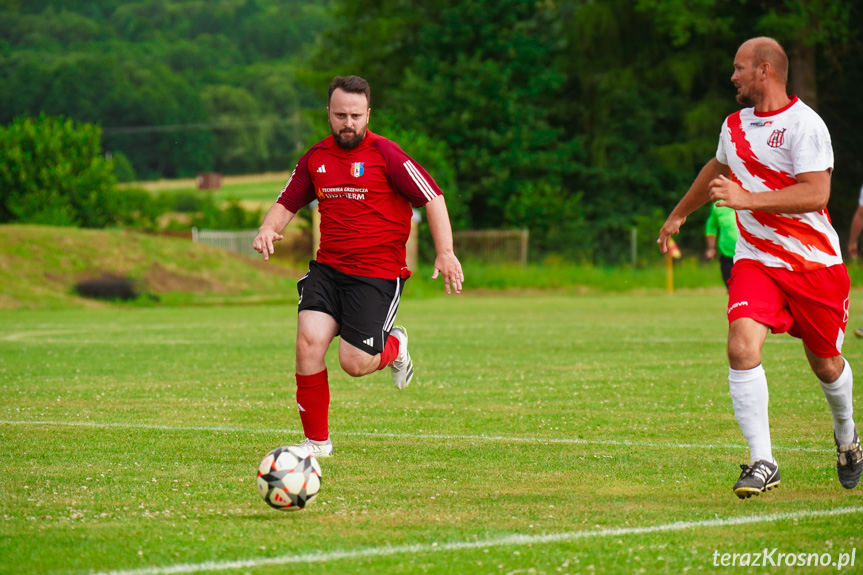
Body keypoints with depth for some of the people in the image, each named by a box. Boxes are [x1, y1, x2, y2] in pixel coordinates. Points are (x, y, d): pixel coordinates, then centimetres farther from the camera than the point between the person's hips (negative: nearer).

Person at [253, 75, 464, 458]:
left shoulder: (386, 154, -8)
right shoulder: (315, 157, 7)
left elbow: (432, 198, -8)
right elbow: (288, 203, 17)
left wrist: (445, 253, -17)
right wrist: (268, 228, -5)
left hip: (377, 274, -4)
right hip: (328, 268, 4)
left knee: (355, 364, -10)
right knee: (309, 341, -16)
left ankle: (393, 347, 28)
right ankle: (316, 440, -1)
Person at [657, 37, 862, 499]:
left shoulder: (804, 124, -14)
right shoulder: (735, 125, 9)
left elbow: (816, 193, -24)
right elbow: (717, 168, 31)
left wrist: (747, 199, -29)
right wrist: (679, 214, 43)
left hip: (814, 262, -4)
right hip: (755, 259, 4)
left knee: (825, 361, 10)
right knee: (742, 347, -19)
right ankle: (762, 461, -18)